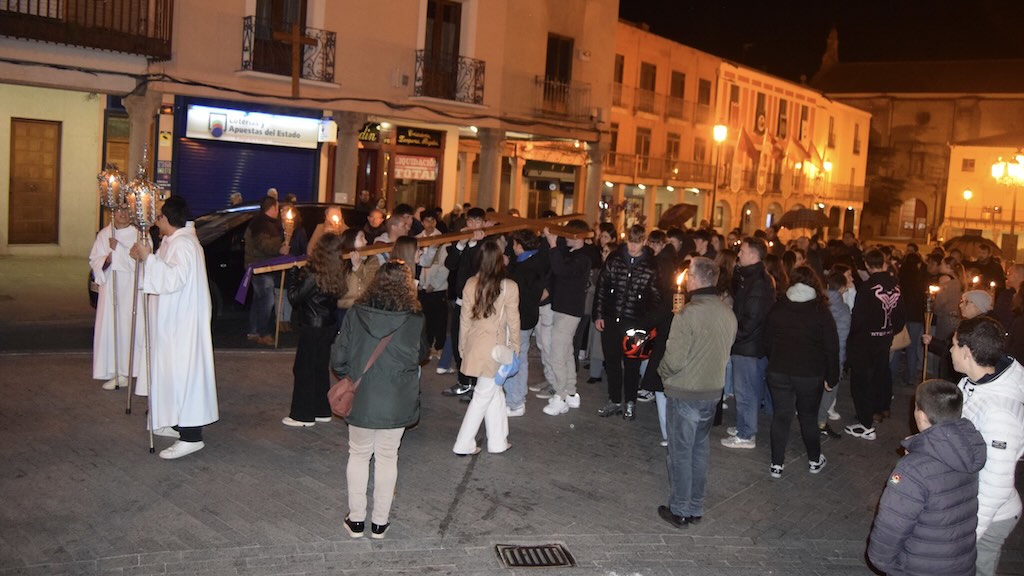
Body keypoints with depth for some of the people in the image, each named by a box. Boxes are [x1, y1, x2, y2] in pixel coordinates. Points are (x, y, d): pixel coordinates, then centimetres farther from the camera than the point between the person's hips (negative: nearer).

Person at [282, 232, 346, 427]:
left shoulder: (313, 275, -21)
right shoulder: (335, 275, 1)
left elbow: (294, 297, -16)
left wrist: (293, 272, -4)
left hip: (312, 329, -8)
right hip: (329, 325, 8)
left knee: (304, 369, 3)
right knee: (321, 368, 17)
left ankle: (303, 415, 9)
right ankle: (322, 411, 25)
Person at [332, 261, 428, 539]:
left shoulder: (355, 314, -11)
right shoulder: (414, 320, -13)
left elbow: (337, 360, -7)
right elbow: (421, 356, 3)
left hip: (360, 400, 1)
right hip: (396, 403, -1)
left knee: (358, 455, 17)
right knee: (387, 458, 13)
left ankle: (356, 520, 24)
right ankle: (380, 522, 22)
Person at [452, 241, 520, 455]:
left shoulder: (471, 284, -4)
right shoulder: (509, 287, -15)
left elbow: (465, 318, 3)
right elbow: (513, 321, -8)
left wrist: (463, 345, 15)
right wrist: (515, 348, 5)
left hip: (474, 344, 5)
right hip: (495, 347, -5)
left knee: (495, 391, 18)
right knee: (484, 395, 6)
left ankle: (498, 441, 25)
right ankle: (463, 445, 10)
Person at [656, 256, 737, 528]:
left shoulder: (688, 314, -23)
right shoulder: (728, 314, -1)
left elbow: (674, 360, -21)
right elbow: (724, 352, 7)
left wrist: (662, 372, -2)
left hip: (684, 393, -6)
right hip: (713, 391, 6)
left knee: (681, 452, 7)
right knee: (700, 450, 17)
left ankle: (680, 510, 16)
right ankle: (695, 508, 26)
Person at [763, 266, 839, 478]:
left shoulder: (777, 309, -1)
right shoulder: (821, 312, -8)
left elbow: (767, 342, 6)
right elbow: (832, 347, -6)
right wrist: (831, 377, 2)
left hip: (779, 372, 1)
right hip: (810, 374, -1)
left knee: (780, 416, 7)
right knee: (809, 417, 14)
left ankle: (777, 464, 10)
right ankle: (814, 460, 27)